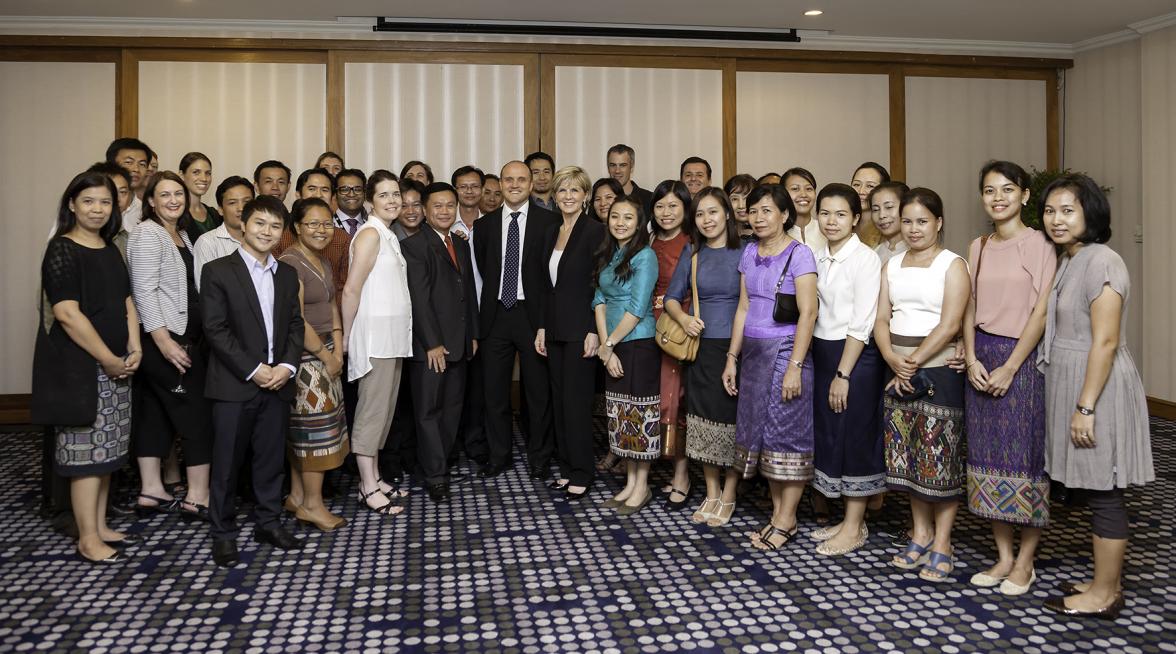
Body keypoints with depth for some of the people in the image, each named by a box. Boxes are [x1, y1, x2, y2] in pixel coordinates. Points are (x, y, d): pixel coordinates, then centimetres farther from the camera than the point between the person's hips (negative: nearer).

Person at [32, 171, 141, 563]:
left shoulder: (110, 249, 13)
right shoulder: (62, 250, -10)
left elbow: (126, 303, 15)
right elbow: (67, 313, -18)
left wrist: (134, 350, 0)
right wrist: (108, 359, -16)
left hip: (116, 366, 8)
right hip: (79, 368, -8)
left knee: (106, 450, 12)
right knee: (87, 452, -3)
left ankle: (100, 527, 23)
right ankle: (88, 539, 6)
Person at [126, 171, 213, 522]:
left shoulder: (181, 234, 15)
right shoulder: (147, 234, -10)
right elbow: (144, 292, -18)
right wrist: (164, 341, -23)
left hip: (183, 336, 8)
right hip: (164, 339, -8)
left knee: (155, 414, 12)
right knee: (197, 414, -5)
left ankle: (150, 492, 18)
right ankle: (198, 497, 2)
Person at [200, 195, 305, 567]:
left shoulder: (287, 275, 13)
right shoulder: (218, 271, -4)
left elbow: (294, 325, 11)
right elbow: (216, 329, -10)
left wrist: (287, 365, -6)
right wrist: (253, 369, -14)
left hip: (277, 382, 5)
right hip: (234, 384, -4)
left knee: (271, 458, 11)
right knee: (227, 461, 3)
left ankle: (268, 522, 25)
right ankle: (223, 533, 15)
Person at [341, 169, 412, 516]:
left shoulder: (389, 236, 16)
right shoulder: (370, 234, -11)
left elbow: (390, 287, 13)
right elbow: (351, 290, -14)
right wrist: (346, 337, -10)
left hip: (393, 334, 9)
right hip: (375, 332, -9)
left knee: (384, 408, 11)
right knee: (372, 409, -5)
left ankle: (372, 477, 18)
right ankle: (368, 488, -1)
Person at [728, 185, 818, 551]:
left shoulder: (799, 254, -8)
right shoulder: (749, 253, 11)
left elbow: (807, 313, -13)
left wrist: (795, 366, -19)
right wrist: (732, 357, 11)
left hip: (785, 351, -7)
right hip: (753, 352, 7)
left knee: (787, 432, -1)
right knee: (759, 430, 8)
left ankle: (786, 521, 9)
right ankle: (777, 512, 19)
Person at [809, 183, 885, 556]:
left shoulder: (866, 259, -11)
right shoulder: (818, 258, 9)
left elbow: (861, 323, -15)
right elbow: (814, 310, 11)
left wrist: (843, 375, -16)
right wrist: (825, 364, 5)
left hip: (856, 356, -7)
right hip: (822, 352, 7)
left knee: (855, 437, 1)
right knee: (828, 435, 11)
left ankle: (855, 528, 13)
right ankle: (848, 518, 24)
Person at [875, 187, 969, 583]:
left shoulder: (952, 265, -4)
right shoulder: (893, 265, 12)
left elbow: (950, 325, -13)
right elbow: (881, 318, 6)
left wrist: (914, 363, -15)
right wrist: (892, 359, -10)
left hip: (939, 371, -5)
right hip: (899, 373, 6)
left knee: (940, 457, -2)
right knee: (907, 456, 10)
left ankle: (942, 545, 8)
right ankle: (921, 534, 23)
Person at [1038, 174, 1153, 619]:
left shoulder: (1101, 261, -15)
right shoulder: (1067, 262, 13)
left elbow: (1105, 342, -20)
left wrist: (1085, 407, -21)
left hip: (1096, 389, -9)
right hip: (1070, 384, 9)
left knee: (1102, 494, 0)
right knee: (1094, 492, 15)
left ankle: (1103, 596, 10)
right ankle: (1107, 583, 25)